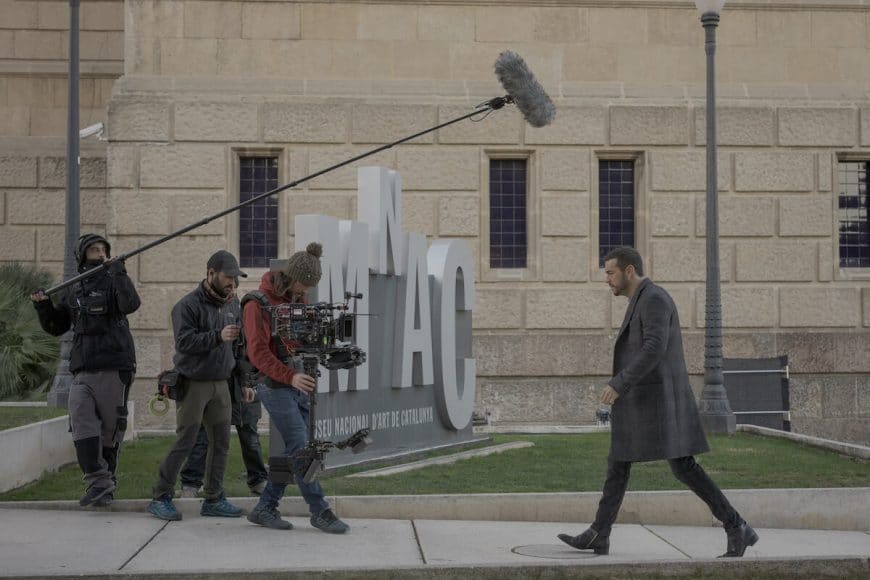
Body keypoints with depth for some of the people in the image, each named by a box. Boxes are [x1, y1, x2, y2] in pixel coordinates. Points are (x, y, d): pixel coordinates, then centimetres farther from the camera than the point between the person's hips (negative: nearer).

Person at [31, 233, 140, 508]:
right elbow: (55, 327, 19)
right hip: (82, 371, 4)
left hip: (113, 371, -4)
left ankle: (107, 485, 14)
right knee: (82, 426, -12)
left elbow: (130, 304, -21)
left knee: (110, 430, 2)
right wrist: (42, 305, 3)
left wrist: (118, 273, -24)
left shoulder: (114, 282, 0)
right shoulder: (73, 292, 16)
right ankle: (97, 483, -14)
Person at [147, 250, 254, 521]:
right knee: (184, 442, -6)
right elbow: (184, 342, -21)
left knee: (221, 442, 5)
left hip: (221, 384, 7)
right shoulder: (189, 305, -10)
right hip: (194, 383, -6)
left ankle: (214, 499, 14)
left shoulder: (232, 304, 12)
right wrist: (217, 337, -30)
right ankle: (160, 497, 4)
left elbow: (238, 347, 19)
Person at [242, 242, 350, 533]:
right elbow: (257, 353, -20)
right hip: (275, 384, -8)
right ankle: (320, 511, -2)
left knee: (295, 450, 6)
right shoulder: (257, 304, -13)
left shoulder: (297, 298, 11)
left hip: (298, 378, 8)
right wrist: (291, 377, -30)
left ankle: (265, 508, 15)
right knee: (301, 449, -8)